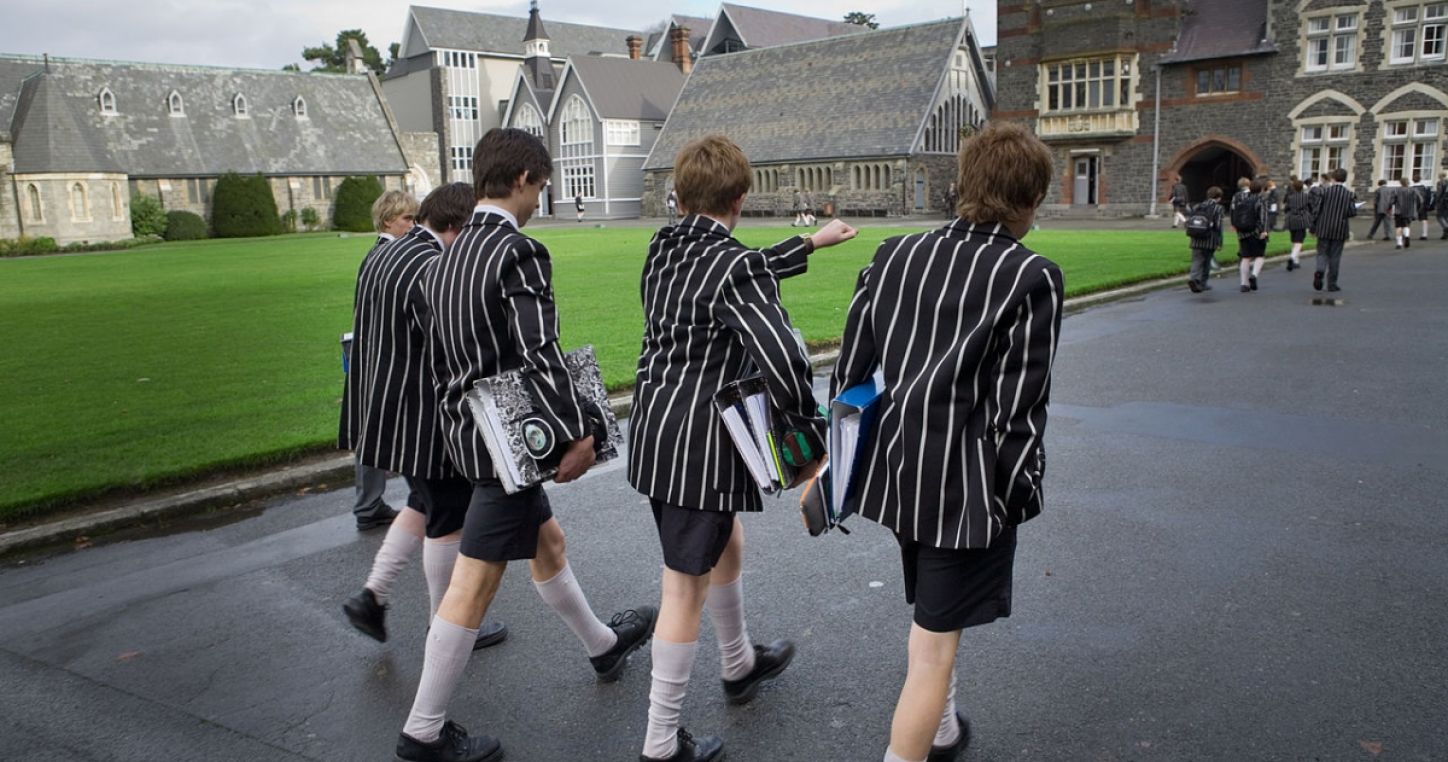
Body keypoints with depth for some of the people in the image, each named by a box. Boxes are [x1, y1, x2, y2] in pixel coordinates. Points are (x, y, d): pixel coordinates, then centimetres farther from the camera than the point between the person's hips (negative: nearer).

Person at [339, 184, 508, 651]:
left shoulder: (381, 256, 8)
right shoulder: (432, 270, -24)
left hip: (388, 413, 10)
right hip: (427, 418, -10)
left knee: (424, 504, 26)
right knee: (446, 521, 7)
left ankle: (372, 596, 25)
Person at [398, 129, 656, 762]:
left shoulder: (449, 256, 7)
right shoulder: (519, 253, -20)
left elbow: (439, 355, 13)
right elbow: (539, 356, -27)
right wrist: (577, 434, -19)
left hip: (465, 427, 10)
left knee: (547, 542, 24)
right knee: (475, 583, 1)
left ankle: (601, 645, 45)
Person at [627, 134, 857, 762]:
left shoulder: (664, 248, 6)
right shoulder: (734, 264, -19)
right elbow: (783, 361, -26)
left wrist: (809, 243, 33)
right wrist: (814, 439, -10)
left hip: (653, 429, 9)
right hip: (699, 444, -9)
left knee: (726, 542, 28)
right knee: (687, 588, 2)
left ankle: (739, 665, 50)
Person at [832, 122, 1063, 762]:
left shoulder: (896, 254, 1)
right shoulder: (1033, 277, -14)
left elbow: (849, 371, 4)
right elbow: (1018, 407, -16)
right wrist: (1020, 493, -3)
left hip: (896, 466, 7)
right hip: (969, 484, -6)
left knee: (933, 610, 29)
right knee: (934, 648, 6)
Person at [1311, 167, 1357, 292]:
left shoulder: (1325, 191, -5)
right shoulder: (1348, 194, -4)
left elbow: (1317, 209, -6)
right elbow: (1352, 212, -8)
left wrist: (1313, 225, 2)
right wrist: (1354, 205, 15)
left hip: (1324, 228, 0)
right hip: (1339, 230, 0)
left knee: (1322, 252, 9)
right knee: (1335, 256, 7)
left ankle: (1320, 271, -21)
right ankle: (1332, 284, 11)